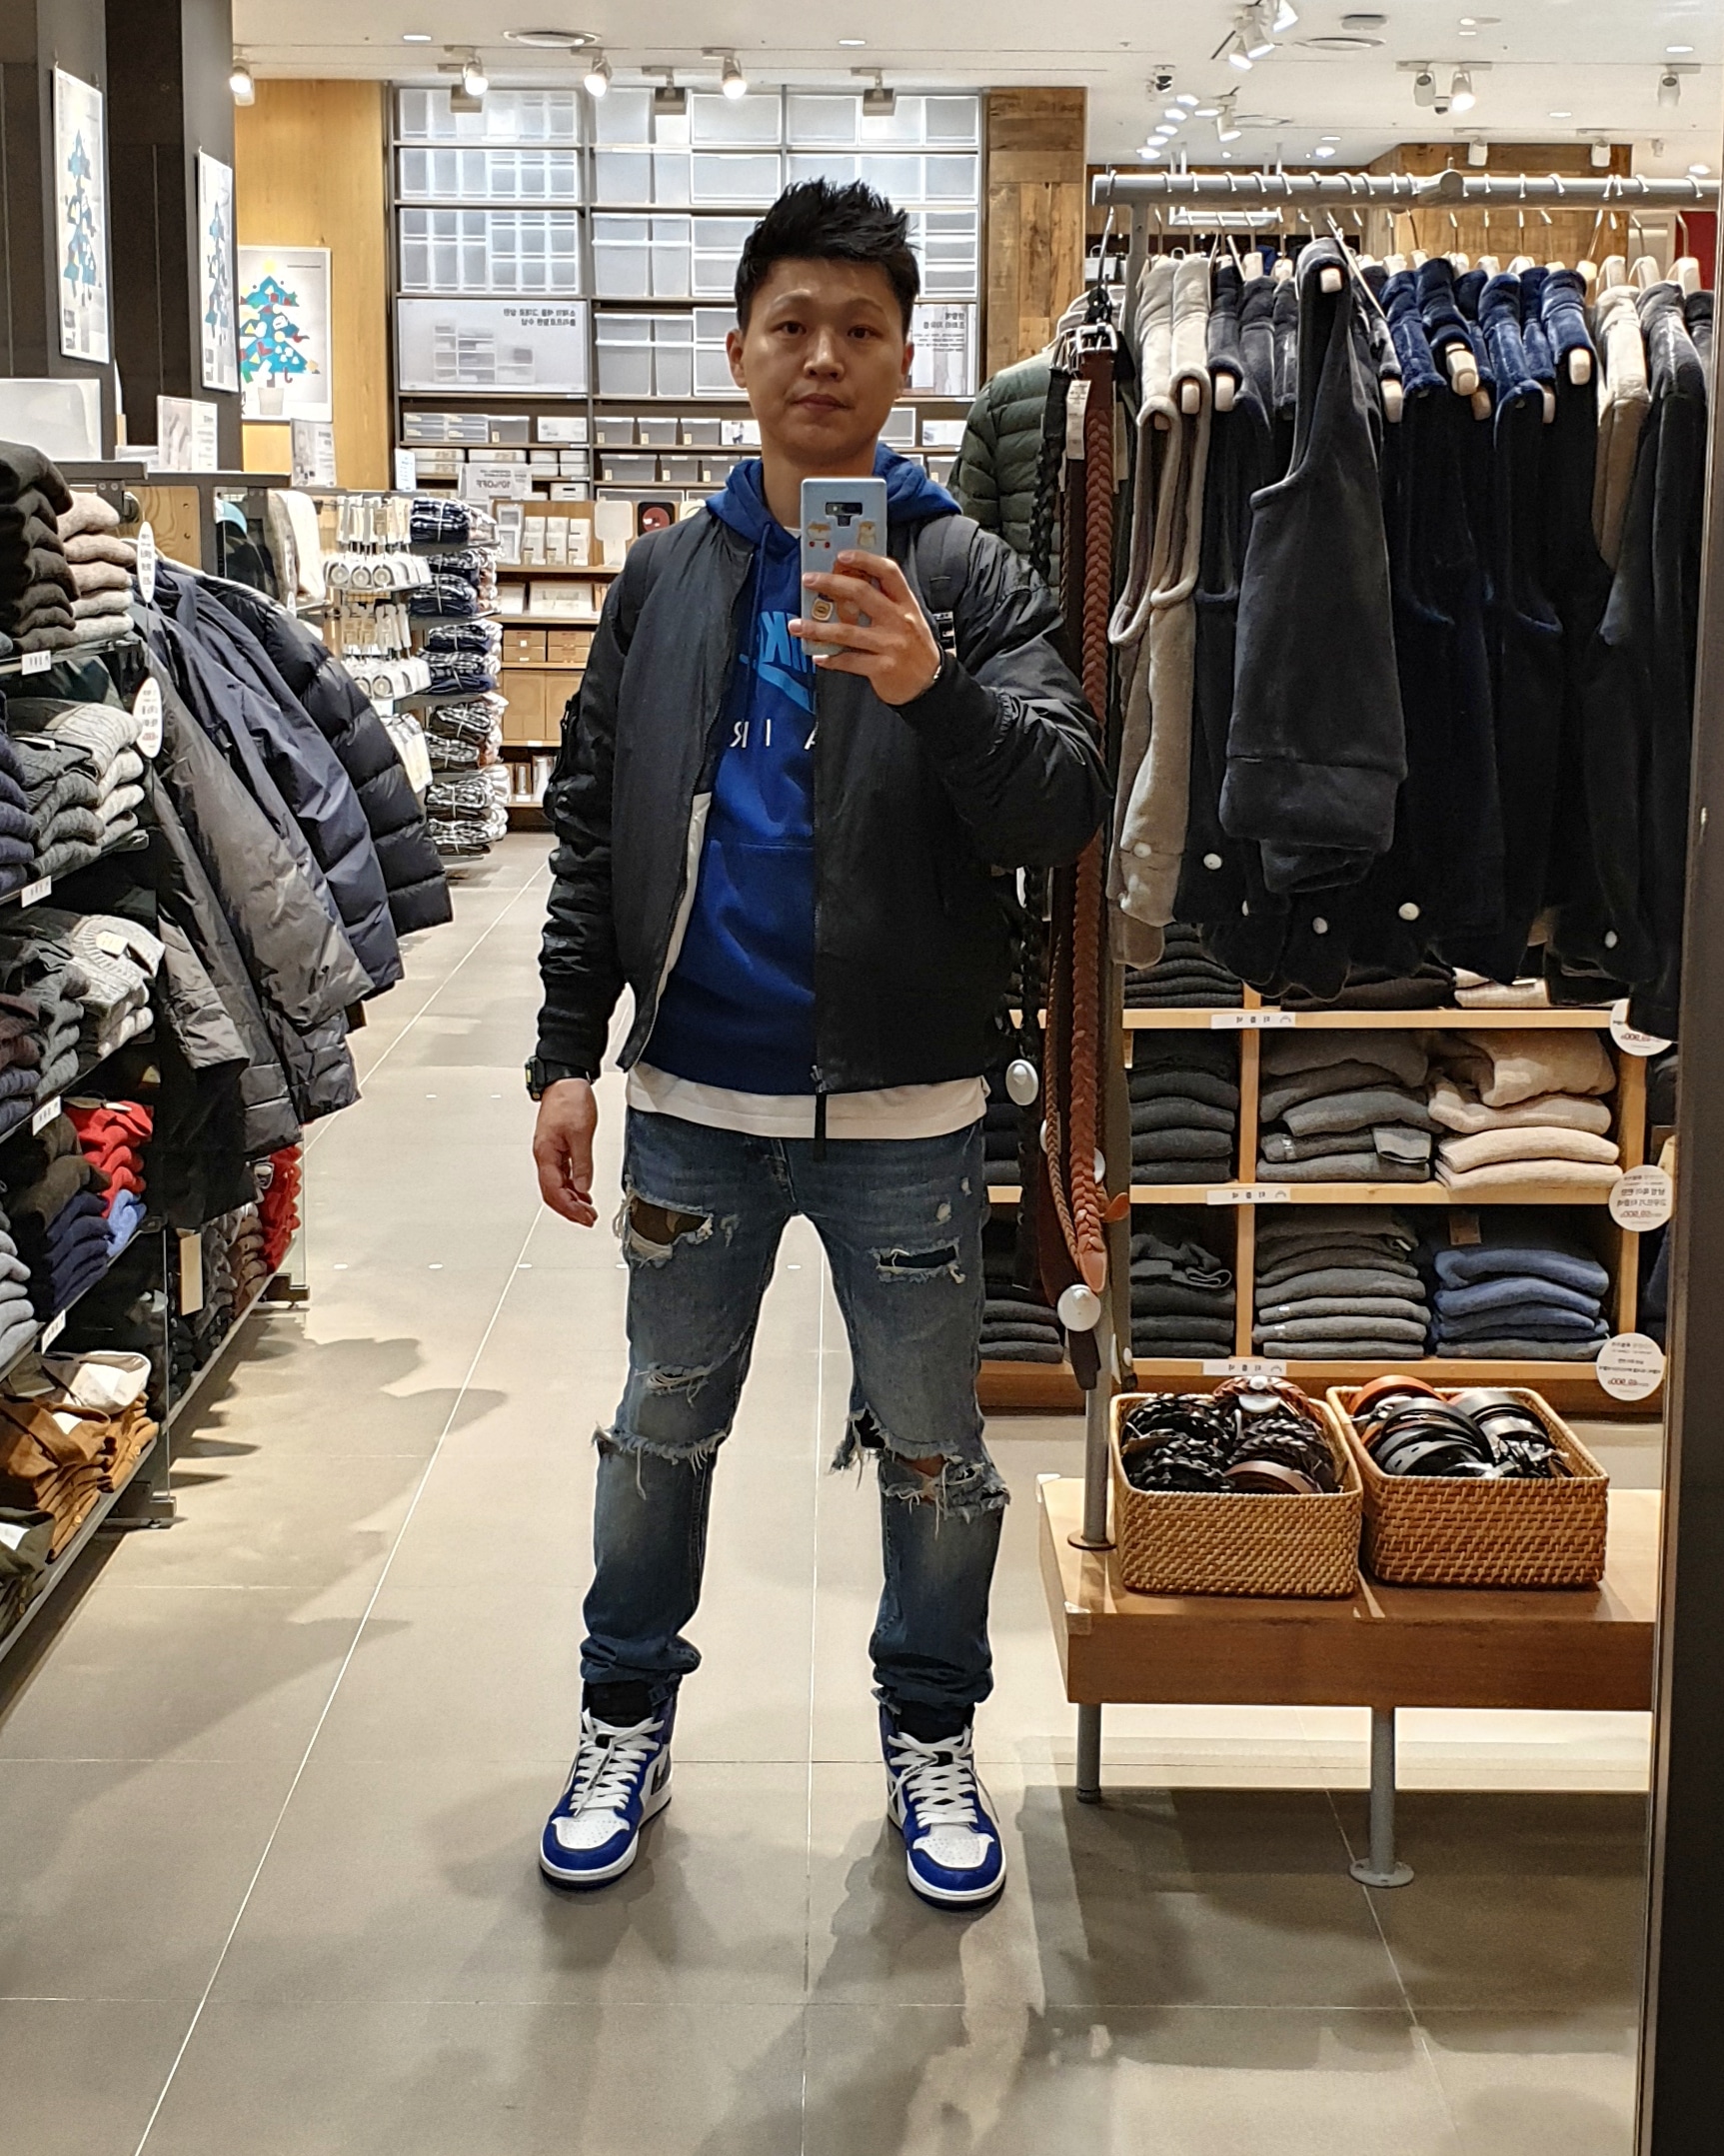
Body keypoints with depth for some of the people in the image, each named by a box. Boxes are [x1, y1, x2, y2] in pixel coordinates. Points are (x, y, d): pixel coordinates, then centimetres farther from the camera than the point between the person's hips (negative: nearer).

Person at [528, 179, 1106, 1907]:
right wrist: (567, 1052, 2)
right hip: (694, 1098, 2)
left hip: (901, 1110, -2)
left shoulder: (968, 577, -4)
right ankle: (627, 1718, 35)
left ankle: (931, 1732, 32)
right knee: (664, 1426, 16)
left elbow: (1065, 810, -16)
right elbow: (594, 826, 7)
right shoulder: (667, 575, 5)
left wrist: (936, 692, -34)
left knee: (931, 1449, 11)